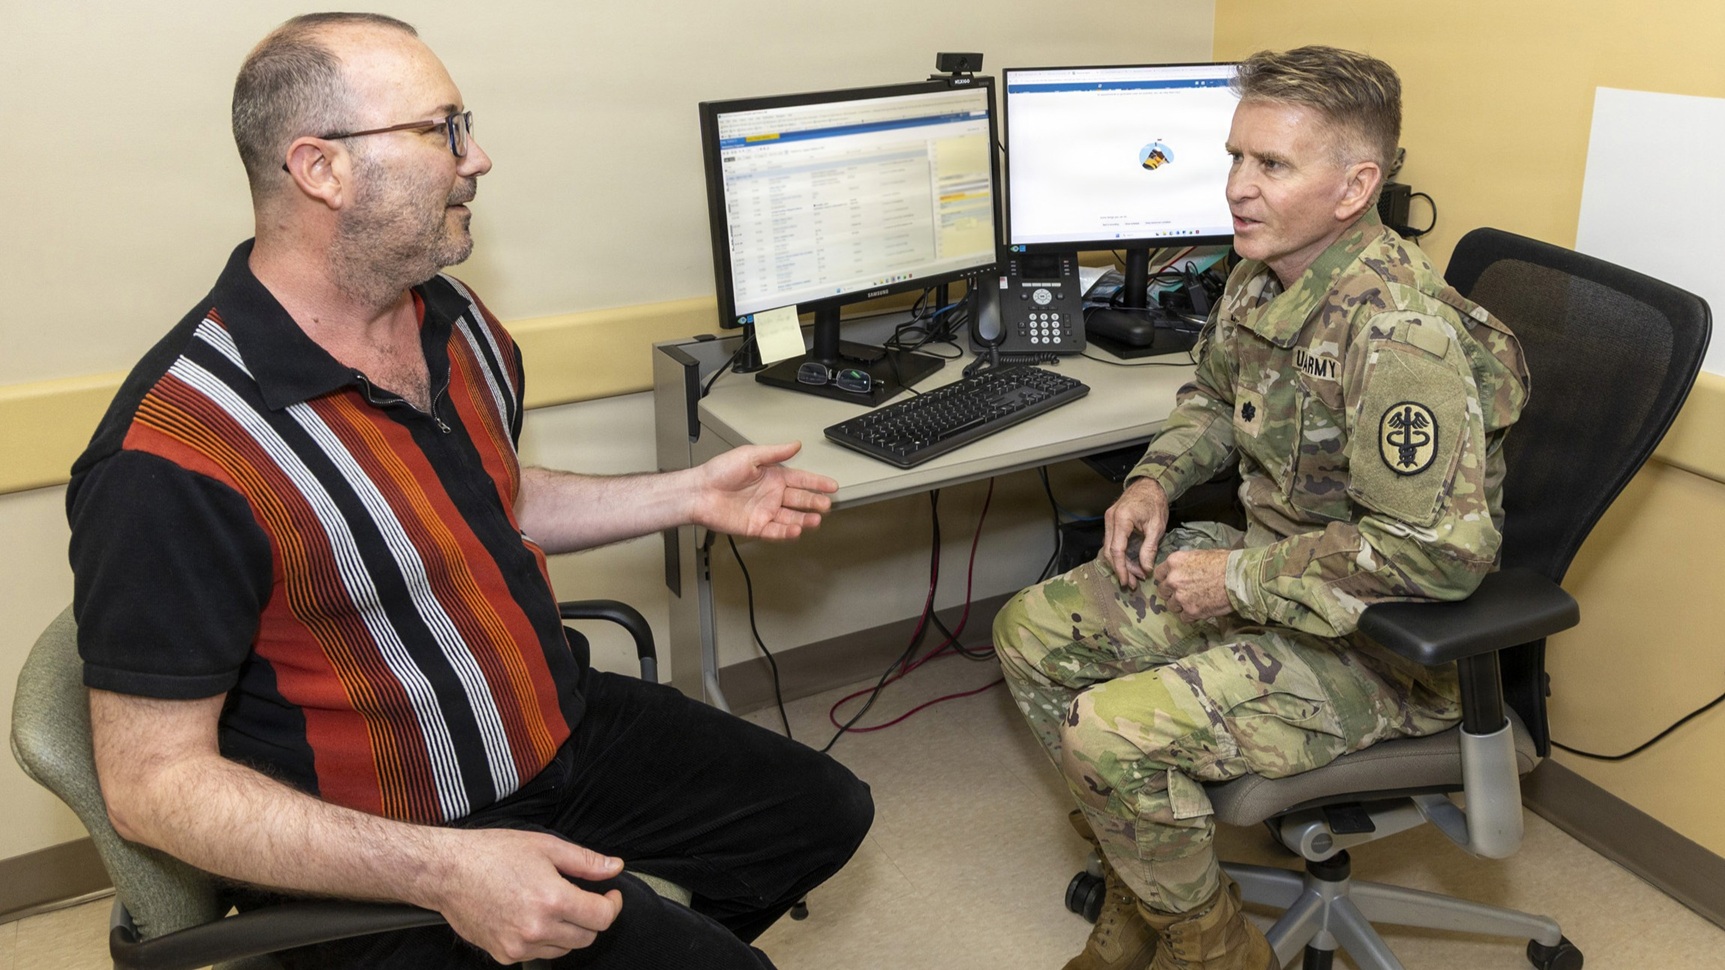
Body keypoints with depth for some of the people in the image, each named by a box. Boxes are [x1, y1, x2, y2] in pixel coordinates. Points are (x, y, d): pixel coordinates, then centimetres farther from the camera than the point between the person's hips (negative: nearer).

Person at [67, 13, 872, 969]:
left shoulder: (455, 320, 0)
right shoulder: (173, 458, -27)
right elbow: (151, 781, -24)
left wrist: (690, 495, 10)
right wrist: (444, 869, -33)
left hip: (564, 726, 8)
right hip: (382, 864, -7)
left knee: (824, 811, 15)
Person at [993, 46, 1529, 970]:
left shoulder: (1401, 335, -29)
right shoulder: (1262, 275, 0)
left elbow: (1441, 548, -31)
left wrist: (1242, 579, -24)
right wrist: (1154, 480, 0)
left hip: (1381, 645, -9)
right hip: (1267, 568, 9)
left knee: (1110, 733, -22)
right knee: (1030, 632, 5)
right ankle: (1142, 867, 19)